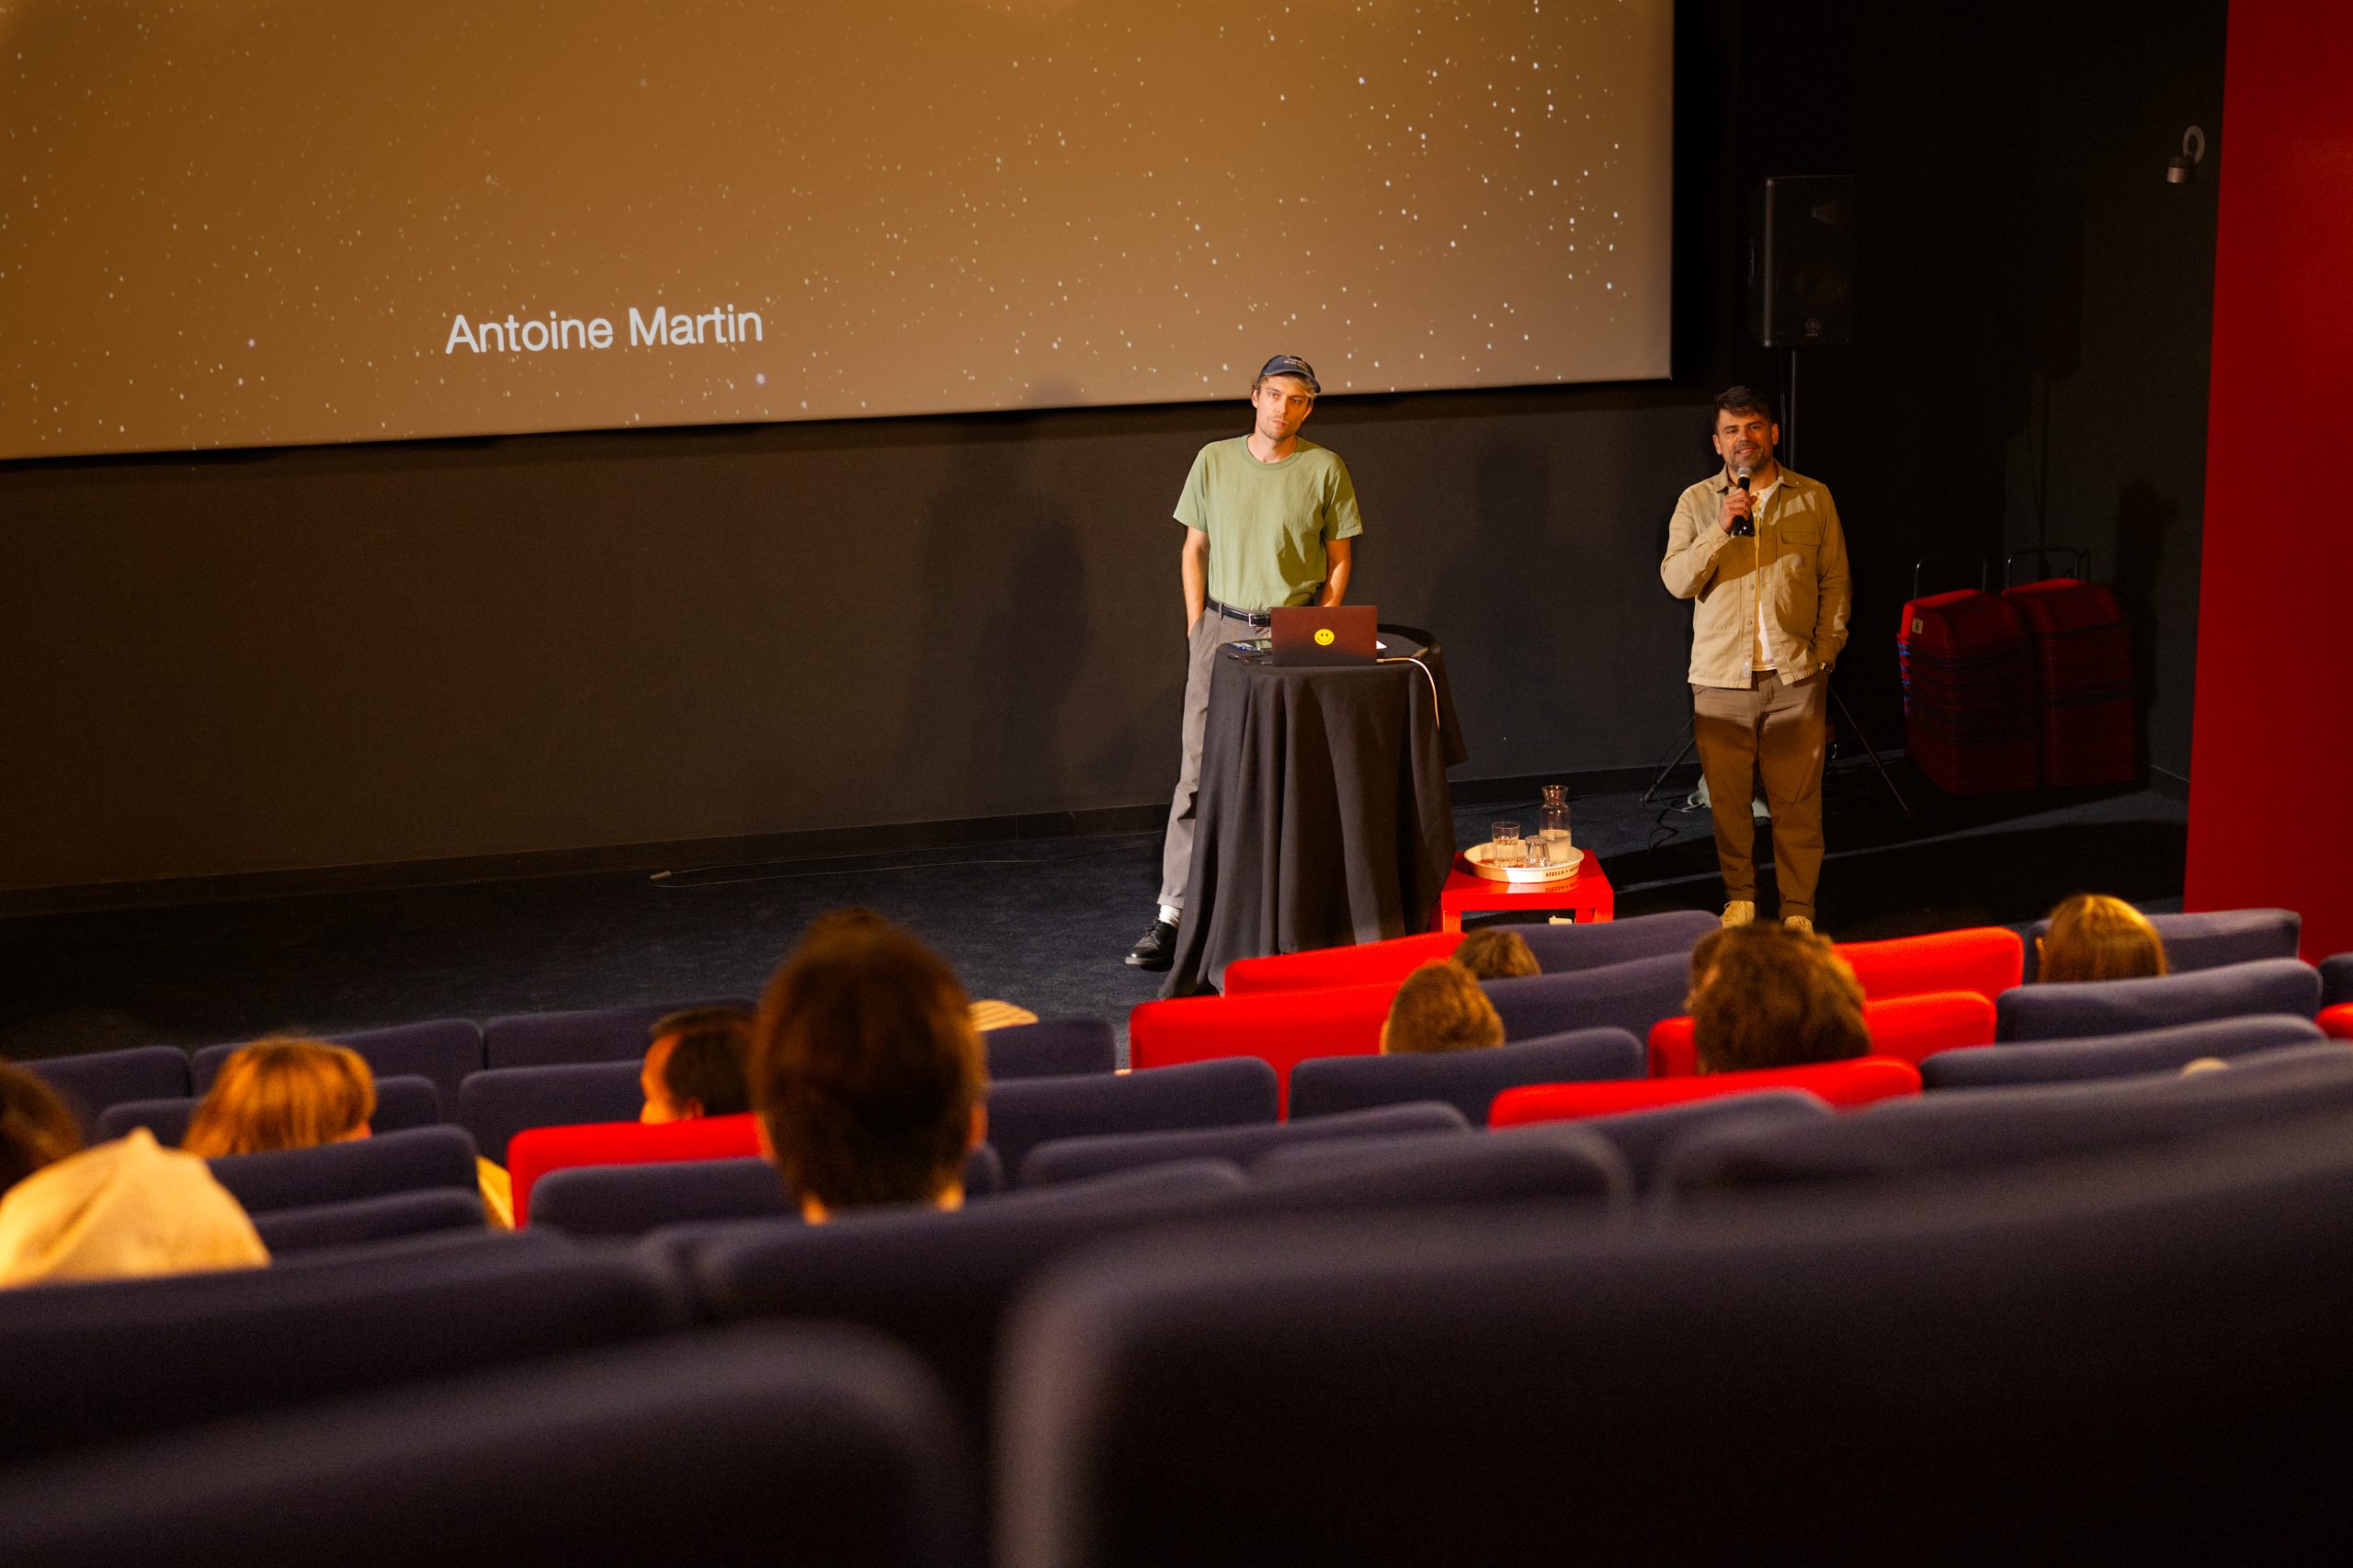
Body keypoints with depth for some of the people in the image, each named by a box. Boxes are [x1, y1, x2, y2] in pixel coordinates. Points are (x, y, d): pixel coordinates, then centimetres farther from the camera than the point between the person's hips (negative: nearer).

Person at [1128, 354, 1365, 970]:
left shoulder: (1325, 469, 1)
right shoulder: (1214, 460, 4)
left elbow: (1339, 560, 7)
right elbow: (1193, 550, 10)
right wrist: (1198, 630, 2)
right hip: (1222, 626, 1)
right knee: (1198, 770, -5)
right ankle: (1173, 915, -5)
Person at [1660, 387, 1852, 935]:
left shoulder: (1814, 498, 6)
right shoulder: (1697, 503, 5)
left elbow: (1835, 582, 9)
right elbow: (1677, 580, -5)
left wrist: (1825, 649, 0)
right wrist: (1720, 529, -17)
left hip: (1796, 678, 0)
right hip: (1721, 680, 0)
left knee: (1797, 802, 0)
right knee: (1728, 798, 5)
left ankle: (1798, 908, 10)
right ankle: (1739, 897, 22)